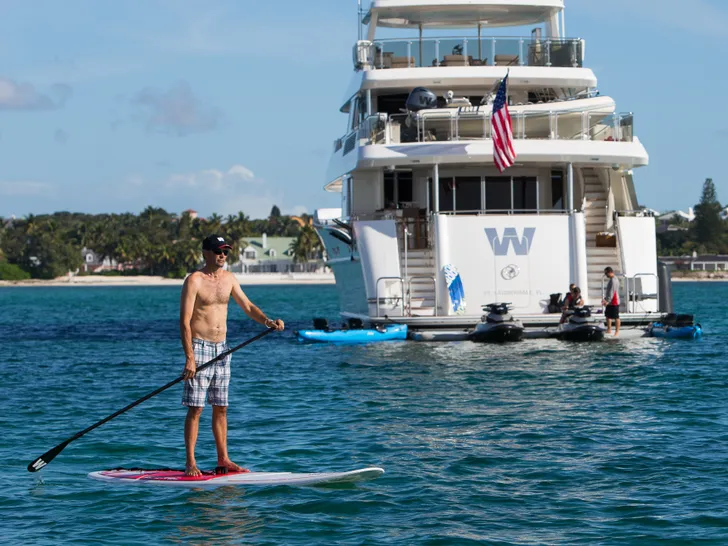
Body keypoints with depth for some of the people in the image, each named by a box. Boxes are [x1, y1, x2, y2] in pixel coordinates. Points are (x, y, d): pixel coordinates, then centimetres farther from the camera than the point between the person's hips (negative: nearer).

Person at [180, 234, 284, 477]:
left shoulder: (228, 278, 10)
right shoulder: (194, 281, -10)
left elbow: (247, 306, 15)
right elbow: (184, 321, -14)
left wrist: (267, 321, -6)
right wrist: (189, 358, -21)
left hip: (222, 348, 6)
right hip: (200, 347, -6)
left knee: (220, 408, 10)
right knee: (195, 409, -6)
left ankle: (223, 459, 15)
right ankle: (190, 463, -3)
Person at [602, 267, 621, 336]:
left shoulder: (613, 280, -18)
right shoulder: (611, 279, 14)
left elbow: (612, 291, -23)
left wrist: (608, 301, -25)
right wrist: (605, 299, 16)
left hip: (614, 302, -11)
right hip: (610, 302, 11)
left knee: (616, 317, -4)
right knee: (608, 315, 17)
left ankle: (617, 331, 0)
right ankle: (609, 330, 26)